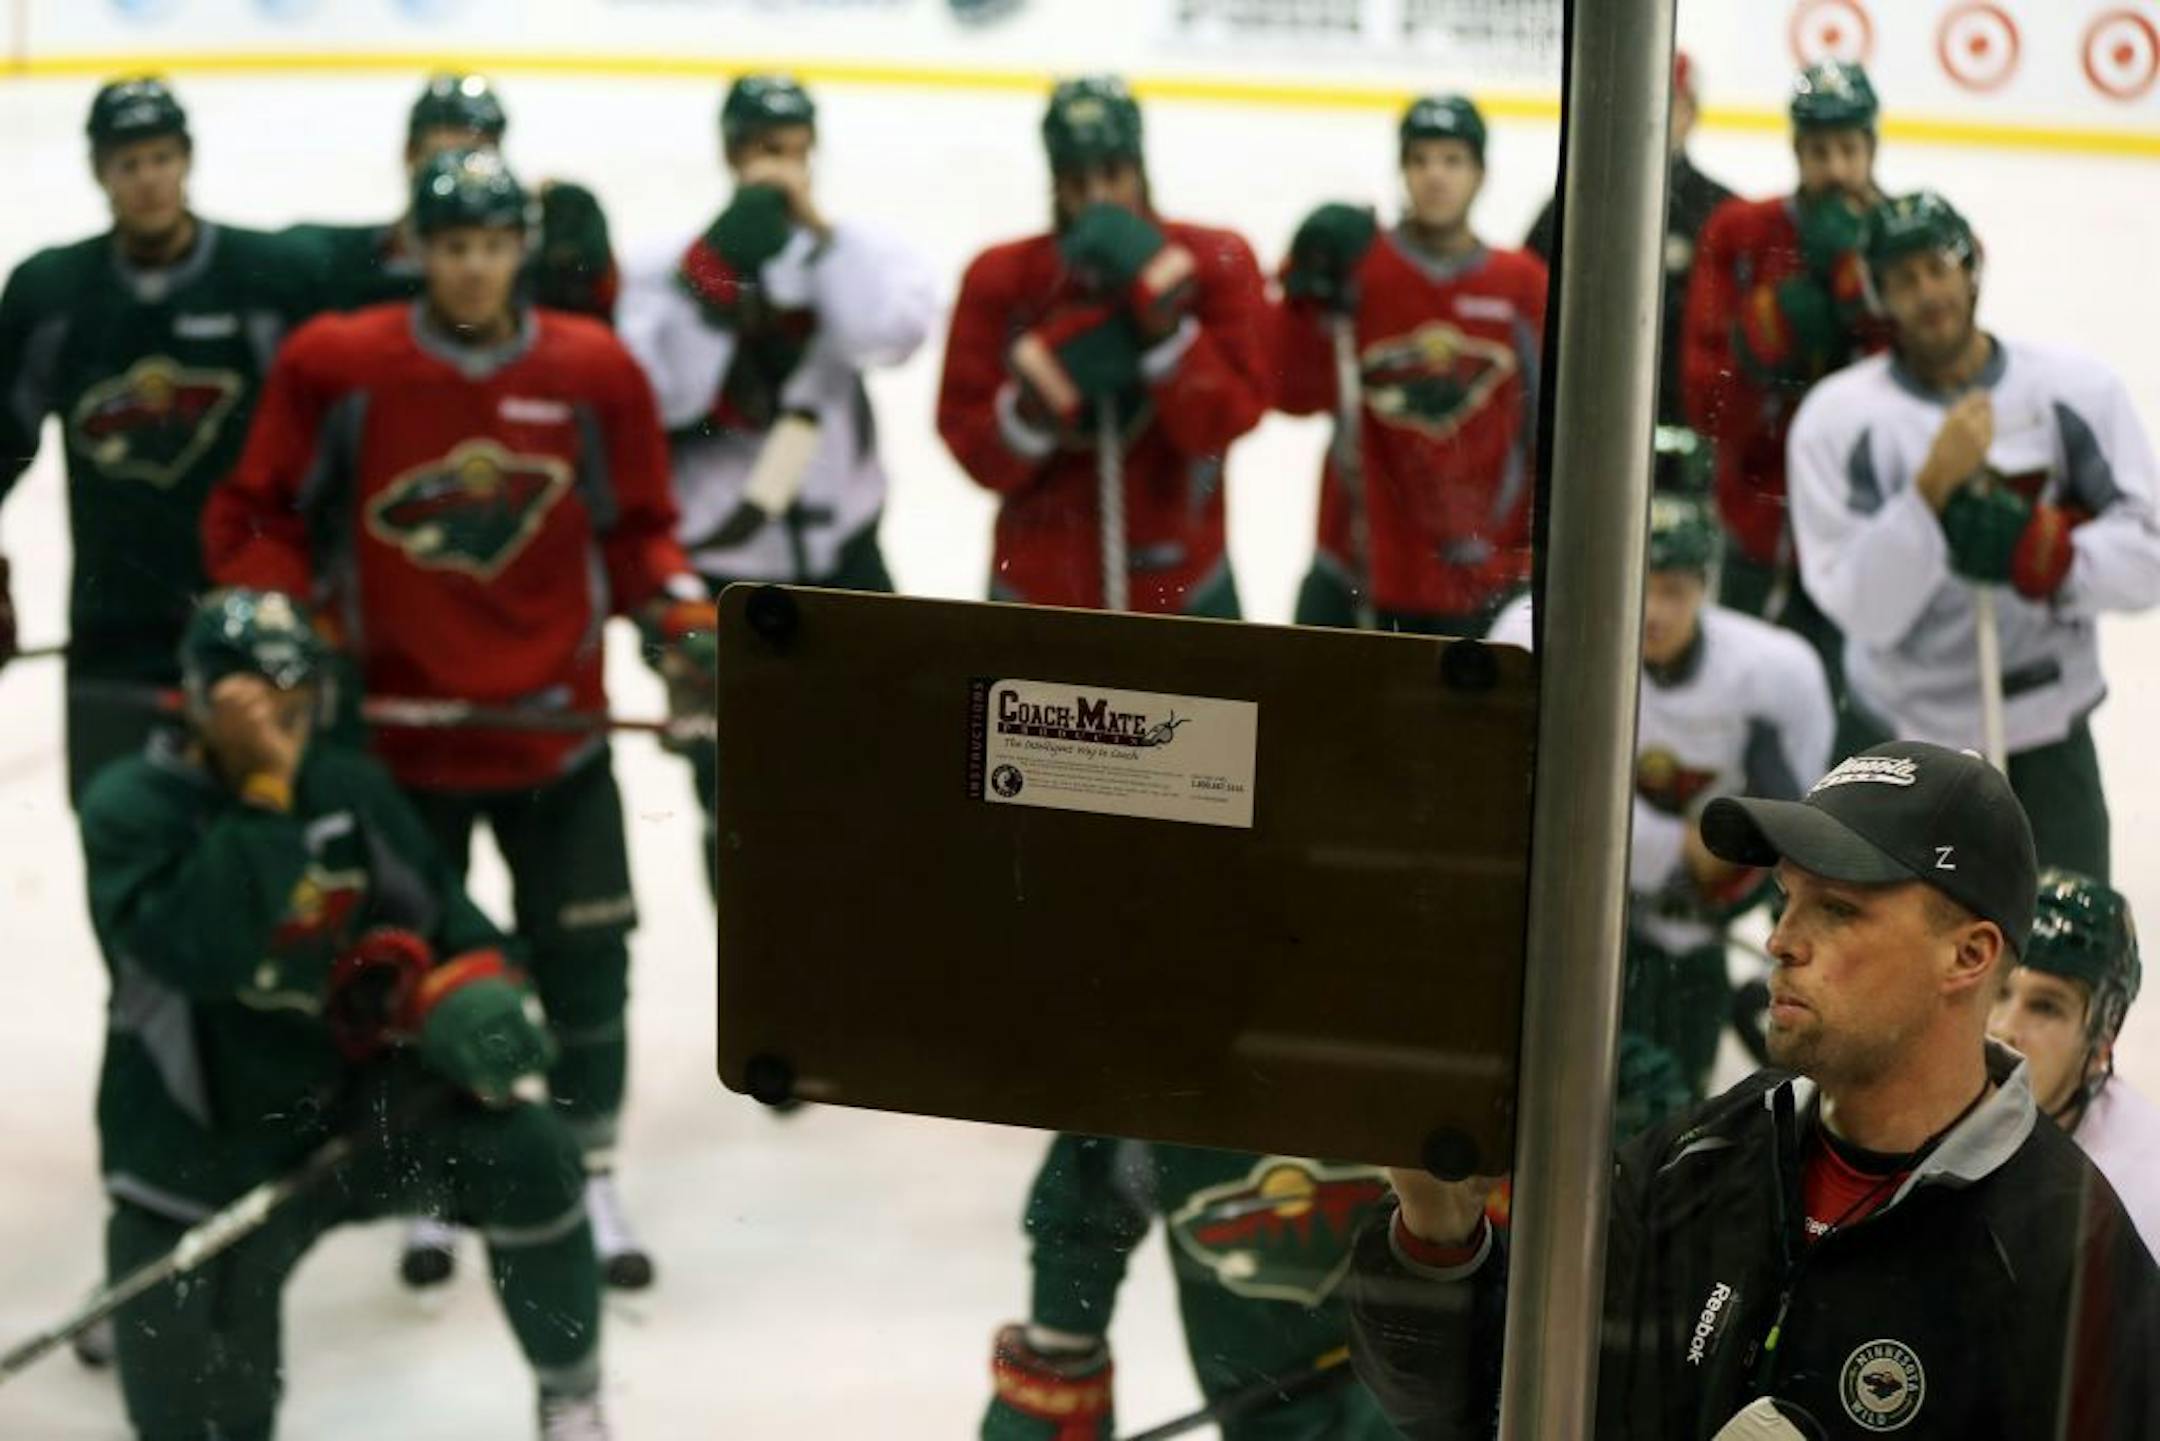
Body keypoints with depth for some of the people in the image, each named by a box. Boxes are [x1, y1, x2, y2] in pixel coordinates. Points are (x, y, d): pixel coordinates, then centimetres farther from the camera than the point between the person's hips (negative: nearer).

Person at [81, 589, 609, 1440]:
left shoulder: (350, 788, 0)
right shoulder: (129, 808, -13)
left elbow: (445, 917, 6)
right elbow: (200, 956, -29)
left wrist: (472, 990, -17)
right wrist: (262, 794, -30)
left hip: (355, 1094, 3)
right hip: (207, 1148, -3)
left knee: (527, 1155, -23)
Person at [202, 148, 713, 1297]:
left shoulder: (594, 371, -2)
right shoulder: (335, 366, -8)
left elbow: (636, 525, 7)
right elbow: (255, 515, 1)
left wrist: (681, 612, -9)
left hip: (553, 720, 1)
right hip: (397, 726, -1)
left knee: (584, 956, 6)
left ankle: (589, 1177, 25)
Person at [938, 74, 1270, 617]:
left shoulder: (1216, 264, -6)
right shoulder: (1001, 281, -5)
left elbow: (1226, 419, -15)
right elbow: (975, 452, -7)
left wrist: (1160, 312, -25)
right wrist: (1049, 379, -24)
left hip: (1182, 586, 0)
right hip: (1040, 587, 0)